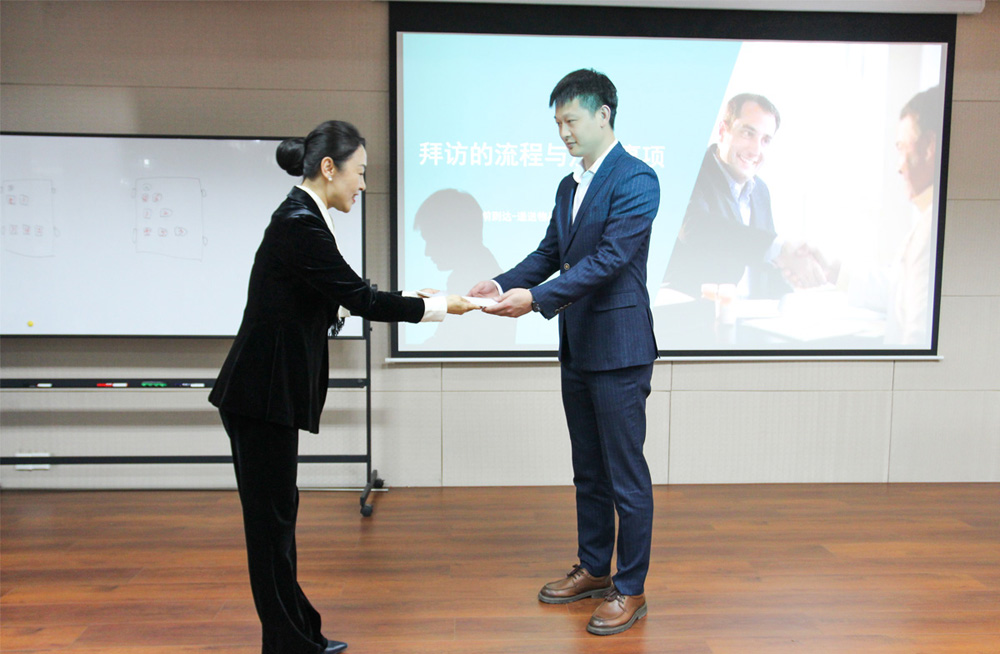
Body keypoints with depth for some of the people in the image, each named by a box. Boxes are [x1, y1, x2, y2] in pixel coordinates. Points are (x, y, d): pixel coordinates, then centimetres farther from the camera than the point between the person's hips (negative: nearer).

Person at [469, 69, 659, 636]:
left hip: (619, 350, -9)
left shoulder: (636, 179, -12)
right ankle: (593, 570, 33)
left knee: (626, 476, 2)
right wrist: (504, 284, -3)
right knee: (588, 471, 18)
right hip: (578, 349, 9)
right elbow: (550, 253, 14)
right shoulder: (570, 185, 15)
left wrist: (535, 298, -26)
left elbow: (610, 258, -21)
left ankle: (631, 590, 17)